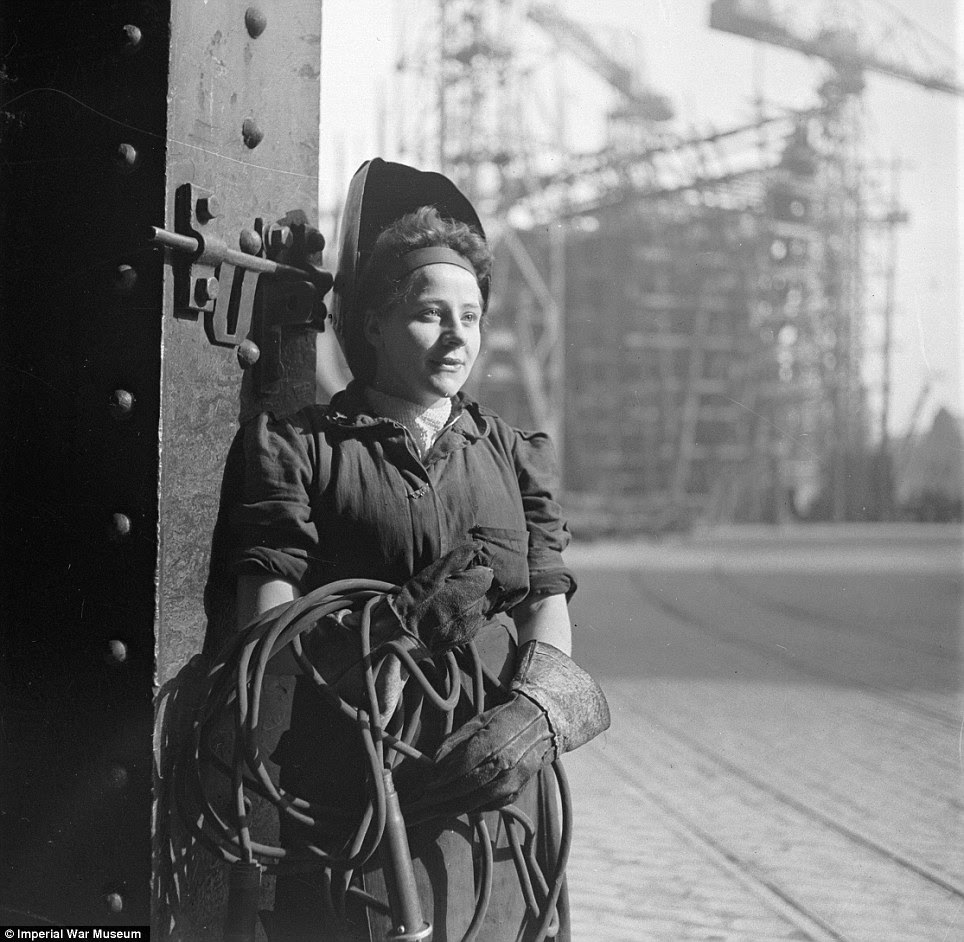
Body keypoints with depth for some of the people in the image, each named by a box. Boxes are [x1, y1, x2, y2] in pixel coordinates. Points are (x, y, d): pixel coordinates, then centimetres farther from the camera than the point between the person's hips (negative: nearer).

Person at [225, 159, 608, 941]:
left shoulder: (514, 455, 16)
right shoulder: (301, 446, 5)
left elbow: (551, 611, 5)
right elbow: (267, 623, -5)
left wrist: (533, 710, -16)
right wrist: (392, 621, -21)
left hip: (500, 786, 3)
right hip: (352, 791, -3)